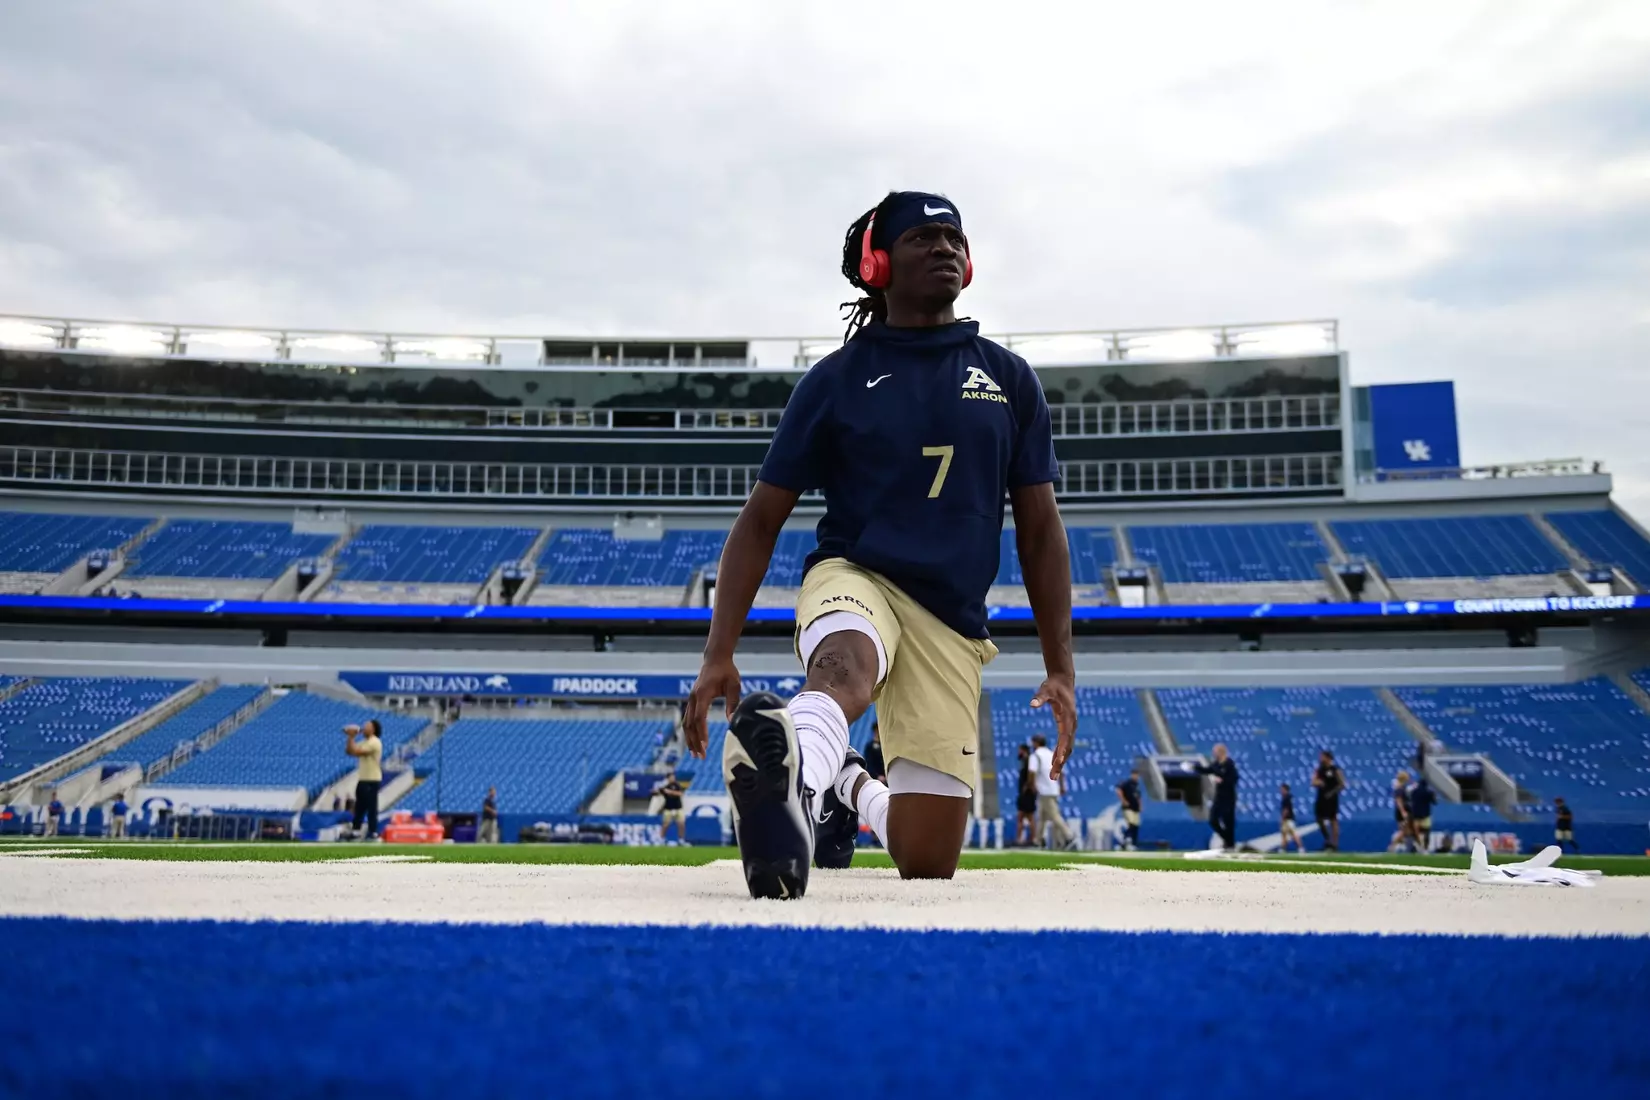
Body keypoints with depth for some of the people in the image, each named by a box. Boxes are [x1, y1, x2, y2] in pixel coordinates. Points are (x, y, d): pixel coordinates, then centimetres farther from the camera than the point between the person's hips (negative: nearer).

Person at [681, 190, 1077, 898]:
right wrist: (718, 657, -7)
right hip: (853, 577, -3)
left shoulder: (1009, 380, 11)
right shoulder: (836, 380, 3)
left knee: (928, 862, 4)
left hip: (954, 622, 3)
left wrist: (1060, 670, 6)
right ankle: (795, 790, -69)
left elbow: (1040, 529, 13)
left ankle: (853, 793, 35)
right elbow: (760, 521, 3)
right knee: (846, 666, -40)